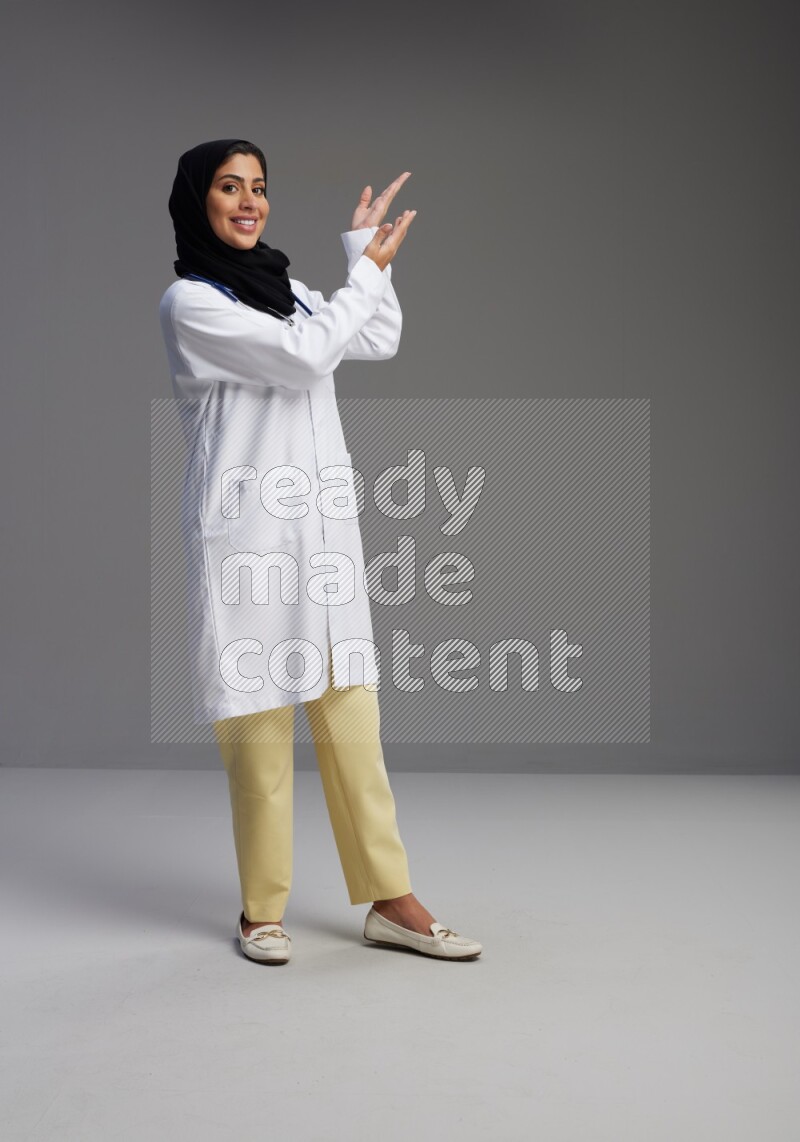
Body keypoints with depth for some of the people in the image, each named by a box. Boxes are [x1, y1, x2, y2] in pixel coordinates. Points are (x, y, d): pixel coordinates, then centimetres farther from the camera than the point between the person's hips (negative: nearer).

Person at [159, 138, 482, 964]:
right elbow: (306, 356, -13)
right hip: (247, 536, -6)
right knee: (259, 728, -1)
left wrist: (366, 251, 16)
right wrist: (369, 269, -2)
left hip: (325, 528, 6)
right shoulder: (189, 303, -5)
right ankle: (261, 910, 13)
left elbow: (380, 342, 23)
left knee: (352, 721, 5)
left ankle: (390, 901, 10)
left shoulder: (283, 289, 17)